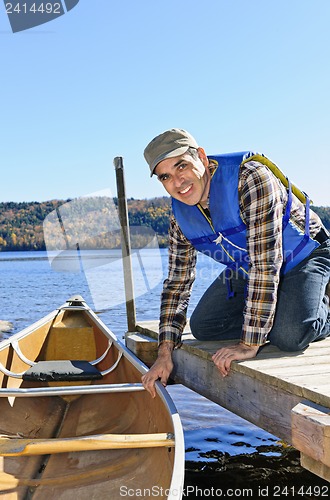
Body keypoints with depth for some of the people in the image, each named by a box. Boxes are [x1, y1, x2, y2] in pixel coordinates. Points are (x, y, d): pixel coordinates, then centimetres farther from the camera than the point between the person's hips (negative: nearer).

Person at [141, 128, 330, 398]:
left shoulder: (252, 178, -34)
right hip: (245, 271, 6)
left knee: (289, 336, -29)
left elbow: (265, 262, -38)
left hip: (302, 257, -6)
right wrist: (165, 353, -11)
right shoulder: (181, 217, -12)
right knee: (202, 326, -5)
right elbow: (177, 282, -4)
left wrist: (249, 343, -37)